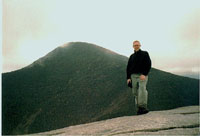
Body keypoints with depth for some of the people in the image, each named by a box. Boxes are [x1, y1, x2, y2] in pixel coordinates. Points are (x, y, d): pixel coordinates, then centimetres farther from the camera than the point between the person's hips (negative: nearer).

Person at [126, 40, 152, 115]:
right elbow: (128, 67, 18)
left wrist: (144, 74, -17)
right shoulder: (131, 56, 18)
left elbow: (148, 64, -5)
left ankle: (143, 107, -22)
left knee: (142, 89, -21)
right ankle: (139, 109, 4)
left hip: (143, 75, -4)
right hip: (133, 76, 4)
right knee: (135, 93, -1)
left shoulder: (145, 53, 6)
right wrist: (128, 78, 6)